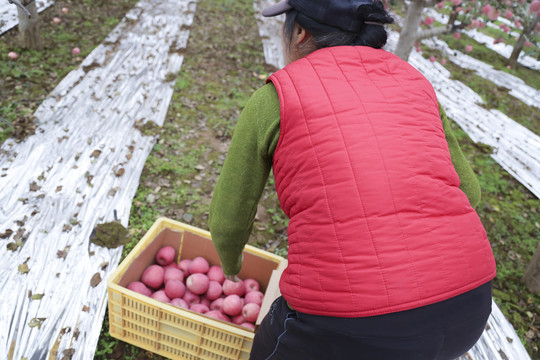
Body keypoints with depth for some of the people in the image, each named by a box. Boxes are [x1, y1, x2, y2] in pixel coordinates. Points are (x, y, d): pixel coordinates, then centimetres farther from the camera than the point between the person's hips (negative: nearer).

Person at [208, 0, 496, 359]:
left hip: (353, 328, -4)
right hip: (459, 307, 5)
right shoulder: (410, 84, 12)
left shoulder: (271, 100, 0)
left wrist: (231, 260, 32)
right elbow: (464, 192, 22)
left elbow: (229, 219, 10)